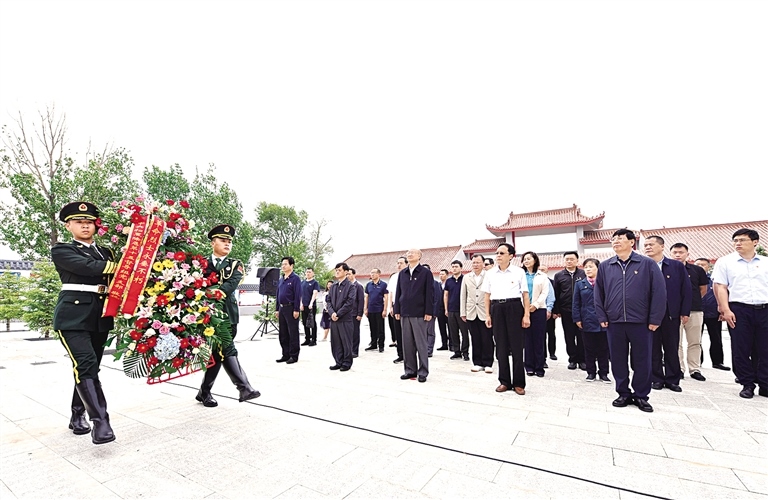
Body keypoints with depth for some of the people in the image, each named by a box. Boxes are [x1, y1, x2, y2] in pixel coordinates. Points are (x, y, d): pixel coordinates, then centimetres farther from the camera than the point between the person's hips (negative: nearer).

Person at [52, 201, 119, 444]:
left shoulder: (105, 252, 18)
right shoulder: (61, 251, 2)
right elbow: (88, 267, -16)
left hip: (100, 318, 5)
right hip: (73, 316, -5)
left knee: (89, 368, 11)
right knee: (85, 366, -16)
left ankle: (77, 416, 26)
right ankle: (100, 420, -15)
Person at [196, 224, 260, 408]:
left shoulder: (235, 265, 8)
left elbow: (231, 285, -9)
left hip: (226, 314, 1)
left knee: (218, 353, 5)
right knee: (226, 351, -6)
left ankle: (204, 392, 22)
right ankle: (244, 388, -6)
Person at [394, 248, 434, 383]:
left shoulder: (426, 272, -2)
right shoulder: (402, 273, 12)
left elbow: (429, 293, -6)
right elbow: (398, 293, 13)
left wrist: (428, 312, -11)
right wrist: (397, 310, 8)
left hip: (419, 314, -5)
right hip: (405, 313, 5)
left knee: (421, 343, 3)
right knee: (407, 344, 9)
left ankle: (423, 372, 13)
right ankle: (410, 370, 21)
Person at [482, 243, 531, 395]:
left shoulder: (519, 272, 2)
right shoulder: (490, 273, 8)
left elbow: (525, 295, 1)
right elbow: (487, 295, 10)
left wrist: (526, 315, -6)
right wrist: (487, 315, 4)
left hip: (514, 307, -2)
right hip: (496, 309, 3)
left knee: (516, 345, 3)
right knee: (501, 346, 8)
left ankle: (519, 383, 15)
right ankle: (504, 381, 20)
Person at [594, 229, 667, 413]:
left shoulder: (647, 264, -1)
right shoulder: (604, 266, 5)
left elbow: (659, 292, -4)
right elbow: (598, 293, 8)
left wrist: (654, 319, -7)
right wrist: (602, 317, 2)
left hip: (641, 322, -2)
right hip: (614, 322, 2)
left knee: (642, 361, 8)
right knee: (618, 360, 9)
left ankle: (641, 395, 24)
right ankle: (623, 393, 23)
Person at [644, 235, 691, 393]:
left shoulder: (677, 266, 3)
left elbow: (686, 290, 3)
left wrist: (685, 312, -2)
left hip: (671, 314, 1)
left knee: (672, 349, 9)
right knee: (653, 349, 7)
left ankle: (672, 380, 22)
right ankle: (656, 379, 18)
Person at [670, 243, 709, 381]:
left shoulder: (696, 270, 6)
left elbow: (703, 289, 14)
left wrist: (692, 300, 10)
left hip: (695, 310, 2)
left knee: (695, 342, 8)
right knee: (676, 343, 4)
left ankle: (695, 370, 18)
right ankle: (679, 369, 12)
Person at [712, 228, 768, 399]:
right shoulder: (725, 262, 2)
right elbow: (720, 287, -2)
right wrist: (725, 310, -10)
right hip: (739, 310, -2)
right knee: (741, 349, 3)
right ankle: (747, 384, 15)